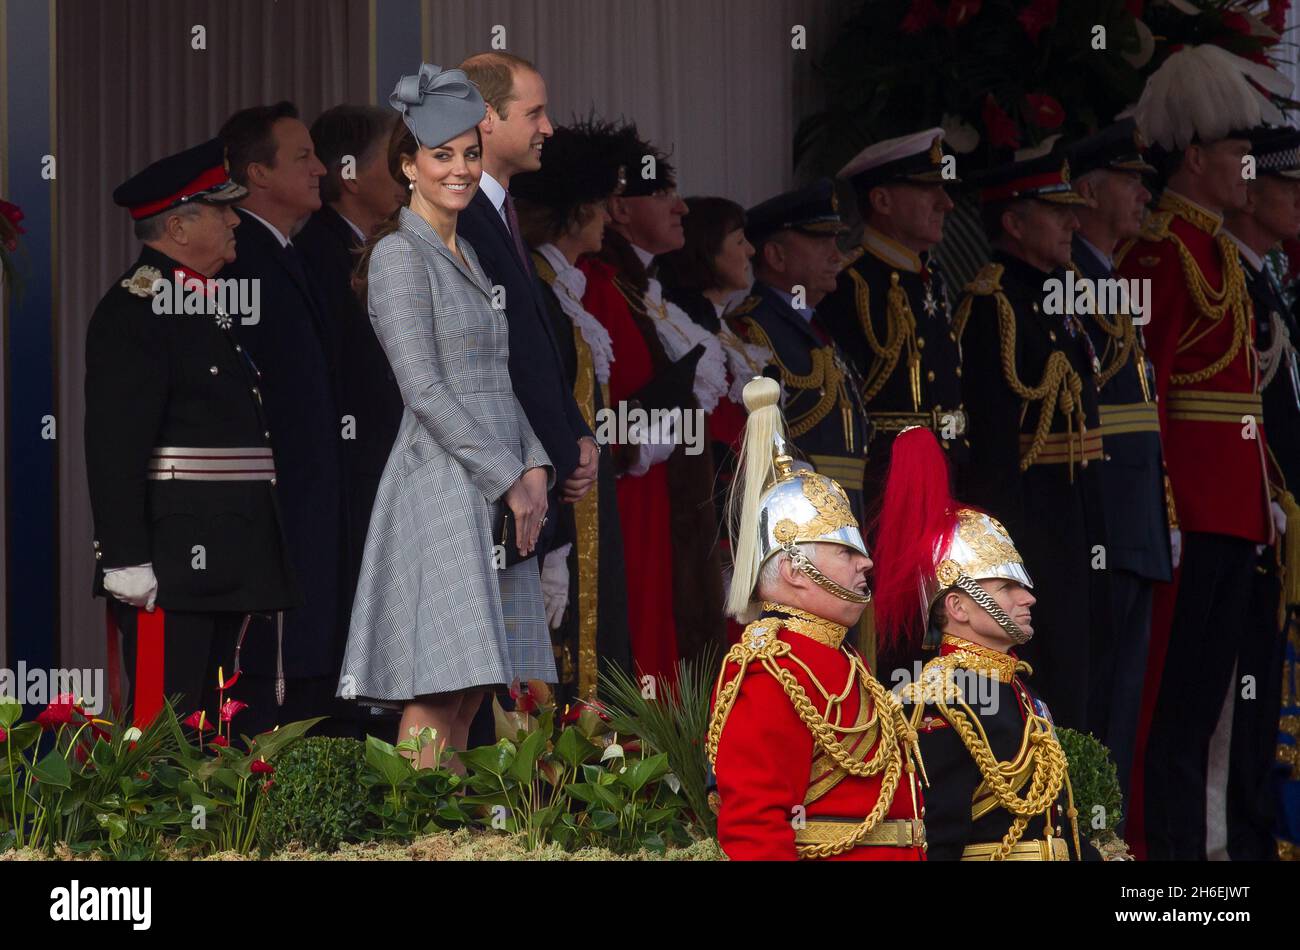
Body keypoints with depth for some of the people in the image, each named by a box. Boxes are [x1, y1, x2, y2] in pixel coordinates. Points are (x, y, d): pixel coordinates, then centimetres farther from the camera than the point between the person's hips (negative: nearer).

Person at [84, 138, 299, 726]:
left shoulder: (213, 305, 19)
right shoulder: (134, 310, -11)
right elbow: (114, 447, -18)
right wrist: (127, 559, -23)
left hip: (224, 559, 9)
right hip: (170, 563, -9)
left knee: (209, 720, 11)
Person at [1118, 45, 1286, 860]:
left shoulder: (1223, 253, 18)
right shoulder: (1163, 250, -11)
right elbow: (1143, 387, -17)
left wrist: (1265, 500, 17)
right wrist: (1163, 510, -22)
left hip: (1233, 510, 9)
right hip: (1187, 504, -9)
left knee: (1202, 699, 11)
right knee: (1167, 695, -6)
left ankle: (1189, 844, 16)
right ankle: (1152, 846, -3)